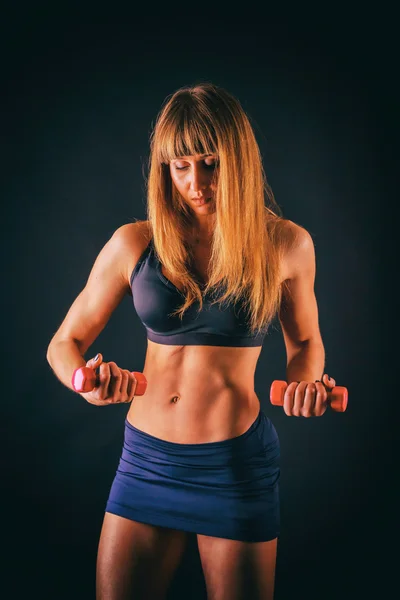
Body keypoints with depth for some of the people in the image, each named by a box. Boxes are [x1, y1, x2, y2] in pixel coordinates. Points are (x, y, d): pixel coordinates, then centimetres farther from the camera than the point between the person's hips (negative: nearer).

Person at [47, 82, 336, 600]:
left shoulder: (286, 244, -2)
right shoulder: (133, 244, -1)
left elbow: (305, 343, 13)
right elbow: (64, 344, 6)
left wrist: (306, 384, -8)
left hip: (237, 464, -1)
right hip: (147, 458, 2)